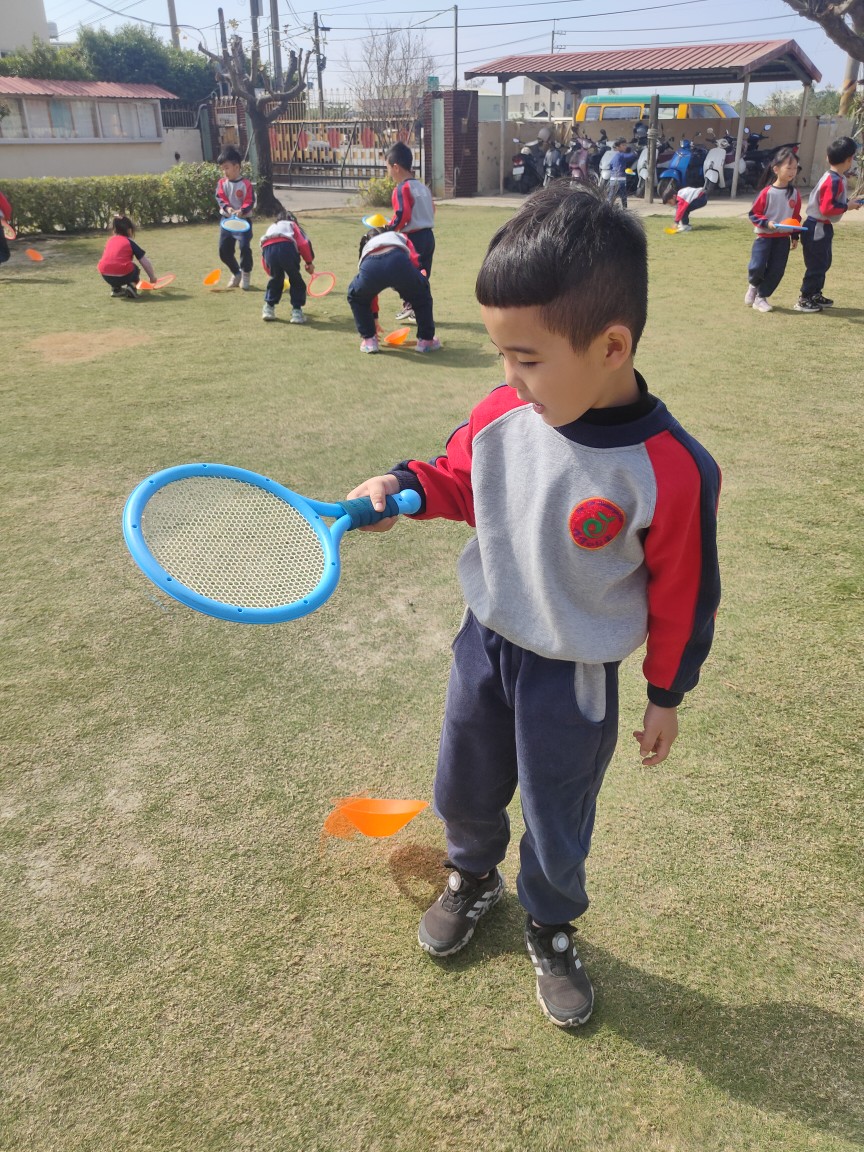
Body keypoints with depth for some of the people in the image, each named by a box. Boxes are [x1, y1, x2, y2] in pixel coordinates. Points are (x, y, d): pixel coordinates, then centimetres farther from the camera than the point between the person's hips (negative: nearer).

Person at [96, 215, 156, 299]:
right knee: (134, 269, 30)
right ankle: (132, 285, 1)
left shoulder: (110, 240, 22)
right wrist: (152, 277, 27)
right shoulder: (130, 243, 11)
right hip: (122, 275, -3)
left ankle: (115, 288, 25)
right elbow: (146, 263, 11)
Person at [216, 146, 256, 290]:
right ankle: (236, 273, 26)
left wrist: (242, 211, -33)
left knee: (245, 247, -18)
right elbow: (220, 198, -6)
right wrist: (227, 207, -26)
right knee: (224, 250, 5)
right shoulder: (222, 183, 4)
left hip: (243, 220, -5)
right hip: (226, 220, 5)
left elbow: (249, 202, -14)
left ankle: (246, 275, 3)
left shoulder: (246, 184, -8)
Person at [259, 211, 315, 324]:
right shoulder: (292, 225, 33)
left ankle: (268, 308, 25)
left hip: (267, 248, 3)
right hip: (286, 246, -3)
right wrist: (309, 262, 21)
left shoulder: (271, 227, 43)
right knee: (296, 280, 12)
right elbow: (303, 243, 13)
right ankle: (296, 311, 4)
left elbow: (264, 259, 35)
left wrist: (270, 272, 45)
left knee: (276, 279, 27)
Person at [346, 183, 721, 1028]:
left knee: (558, 828, 18)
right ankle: (473, 877, 58)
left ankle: (550, 929, 50)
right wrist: (404, 487, -14)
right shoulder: (504, 415, -15)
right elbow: (460, 477, 7)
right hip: (485, 644, 4)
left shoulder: (672, 471, -27)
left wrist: (665, 695, -2)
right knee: (464, 791, 25)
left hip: (573, 681, -4)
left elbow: (683, 594, -13)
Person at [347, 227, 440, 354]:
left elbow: (370, 290, 50)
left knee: (355, 296, 34)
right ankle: (426, 340, 30)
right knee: (422, 295, 29)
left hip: (370, 268, 1)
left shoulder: (366, 248, 45)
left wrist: (374, 317, 58)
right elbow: (414, 262, 23)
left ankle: (368, 340, 28)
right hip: (399, 262, -1)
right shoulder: (400, 237, 42)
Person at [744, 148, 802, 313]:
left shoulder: (795, 193, 2)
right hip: (764, 236, -4)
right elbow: (754, 213, -7)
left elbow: (796, 217, 11)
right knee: (757, 267, -11)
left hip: (783, 238, 4)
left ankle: (761, 298, 12)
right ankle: (754, 286, 22)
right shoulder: (767, 192, -11)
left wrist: (795, 236, 9)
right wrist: (766, 223, -21)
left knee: (776, 271, 0)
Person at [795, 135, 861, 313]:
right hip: (817, 228, -10)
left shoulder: (835, 178, 9)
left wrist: (848, 202, 4)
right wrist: (847, 207, -16)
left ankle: (815, 295, 29)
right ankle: (804, 300, 5)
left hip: (823, 227, 10)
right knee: (816, 265, -3)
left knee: (824, 263, 19)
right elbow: (826, 208, -26)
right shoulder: (834, 181, -22)